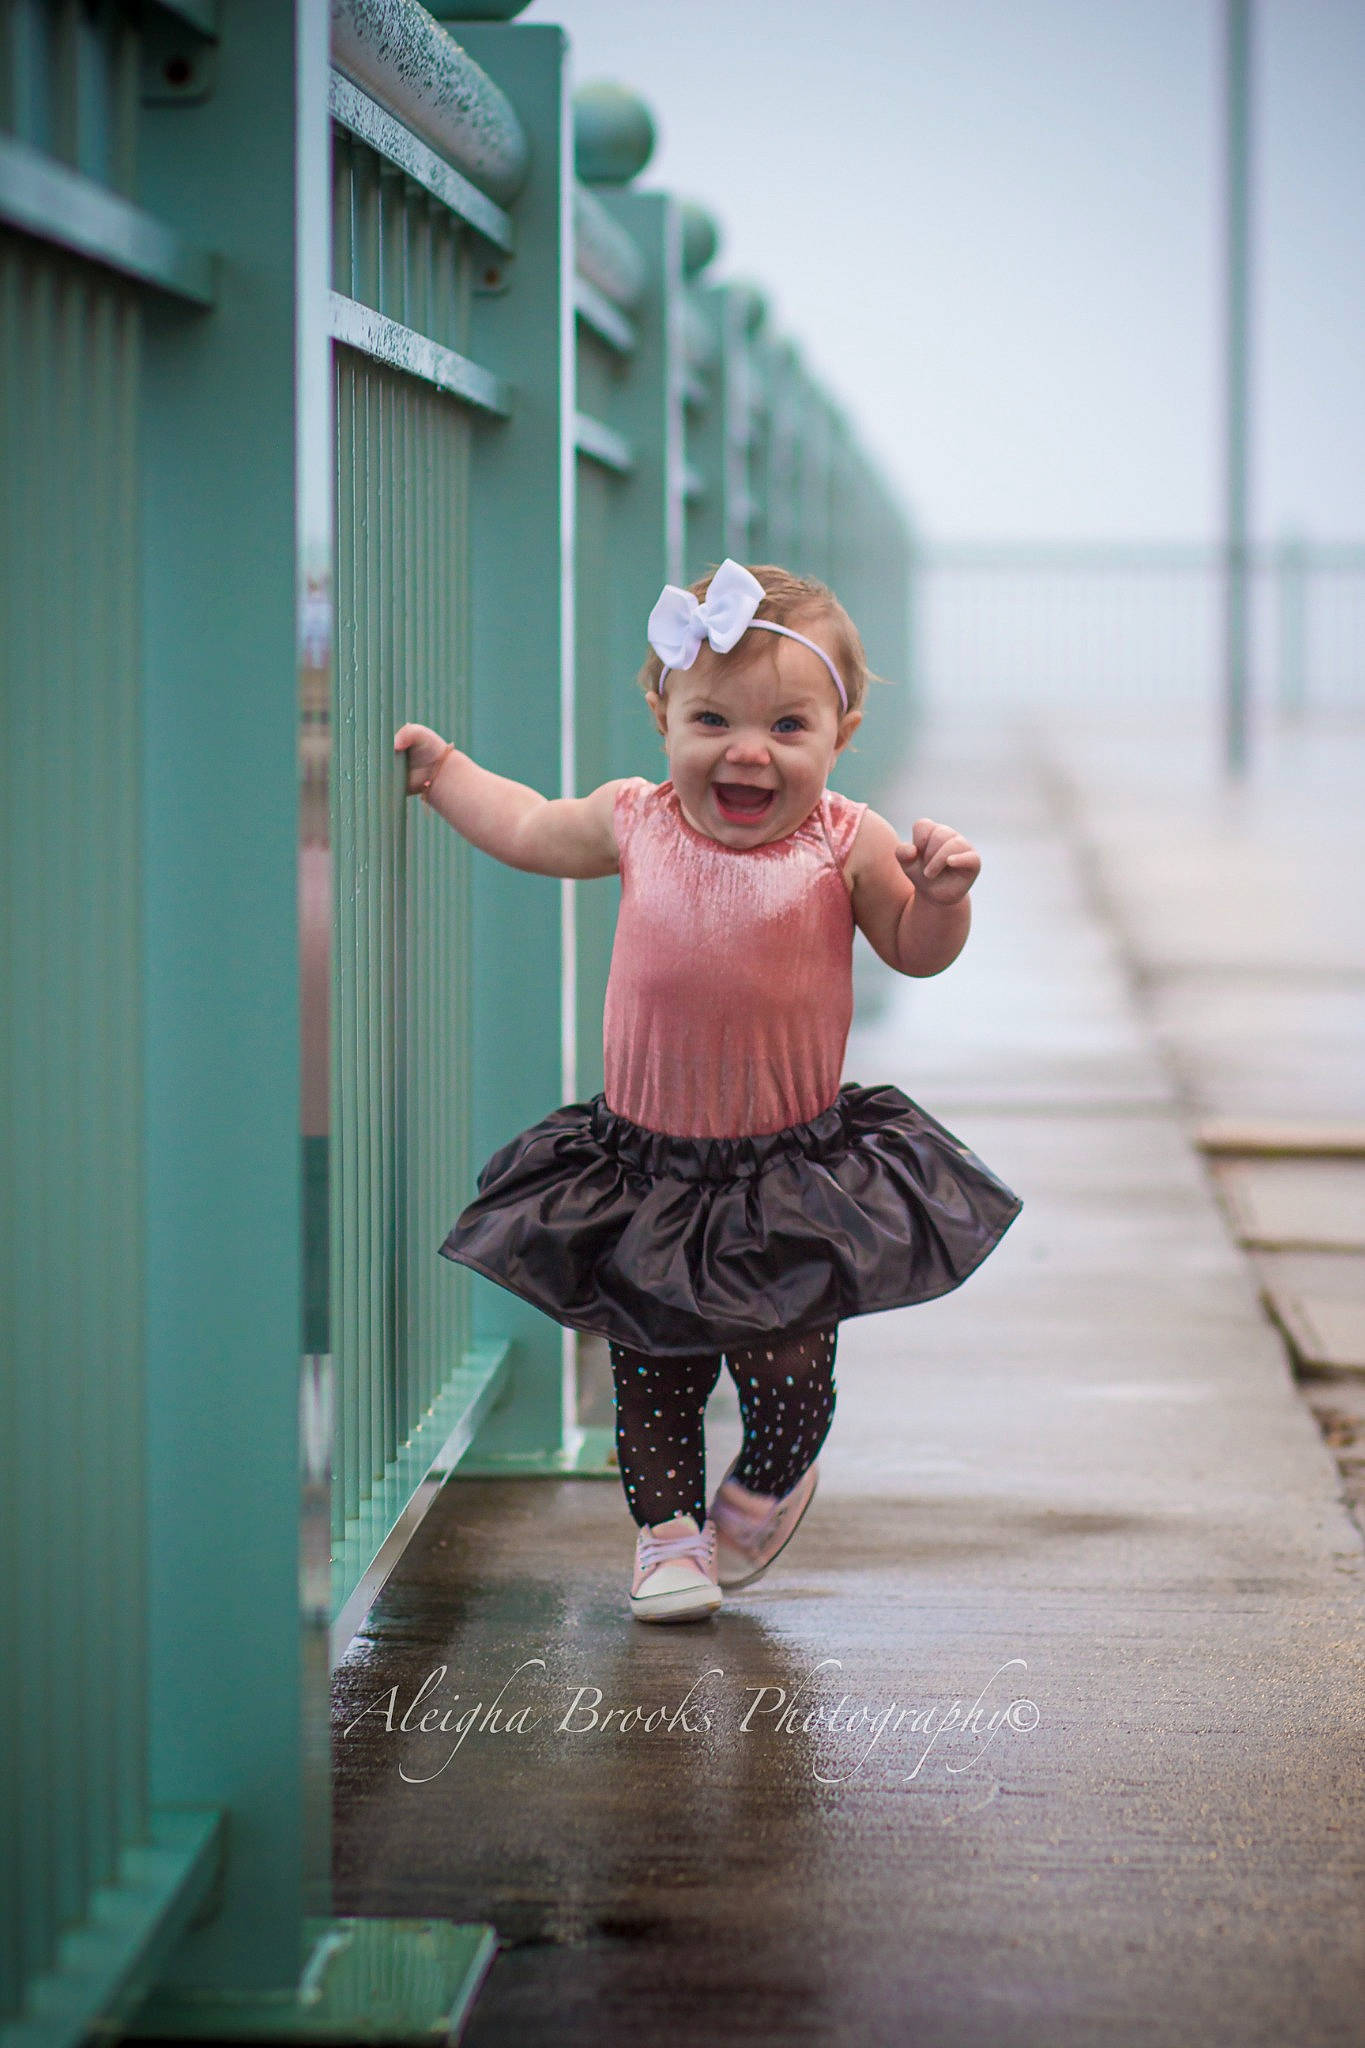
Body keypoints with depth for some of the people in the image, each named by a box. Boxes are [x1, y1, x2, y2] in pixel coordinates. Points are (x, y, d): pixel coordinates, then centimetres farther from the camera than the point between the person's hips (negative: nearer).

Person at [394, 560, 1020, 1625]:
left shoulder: (847, 845, -10)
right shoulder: (634, 821, -4)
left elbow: (918, 950, 2)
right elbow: (531, 830, 16)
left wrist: (941, 891, -18)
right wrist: (440, 767, 18)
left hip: (795, 1170, -2)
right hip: (645, 1164, 2)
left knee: (787, 1360, 5)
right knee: (651, 1363, 8)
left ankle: (769, 1483, 35)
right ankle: (667, 1522, 25)